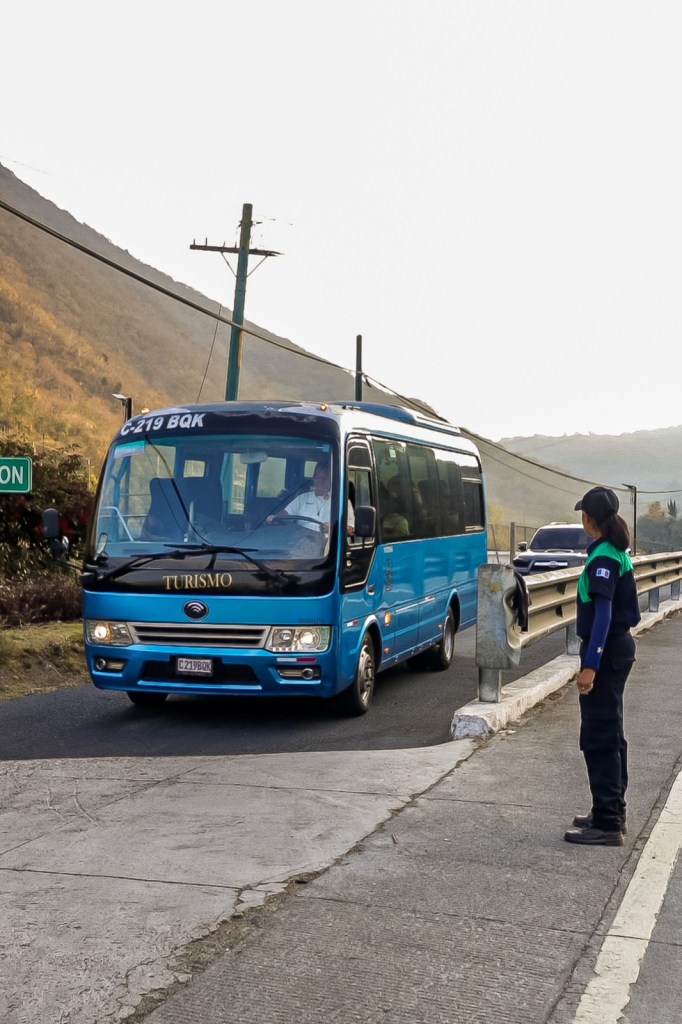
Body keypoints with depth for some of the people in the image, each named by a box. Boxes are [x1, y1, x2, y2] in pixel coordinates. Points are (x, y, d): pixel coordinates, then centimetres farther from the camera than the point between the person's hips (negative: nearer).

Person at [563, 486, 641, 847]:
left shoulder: (604, 558, -18)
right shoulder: (616, 552, 10)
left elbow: (603, 614, -24)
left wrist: (590, 665, -27)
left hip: (606, 651, -10)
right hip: (618, 646, 10)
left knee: (599, 737, -6)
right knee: (610, 734, 17)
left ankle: (607, 824, -3)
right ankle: (611, 812, 28)